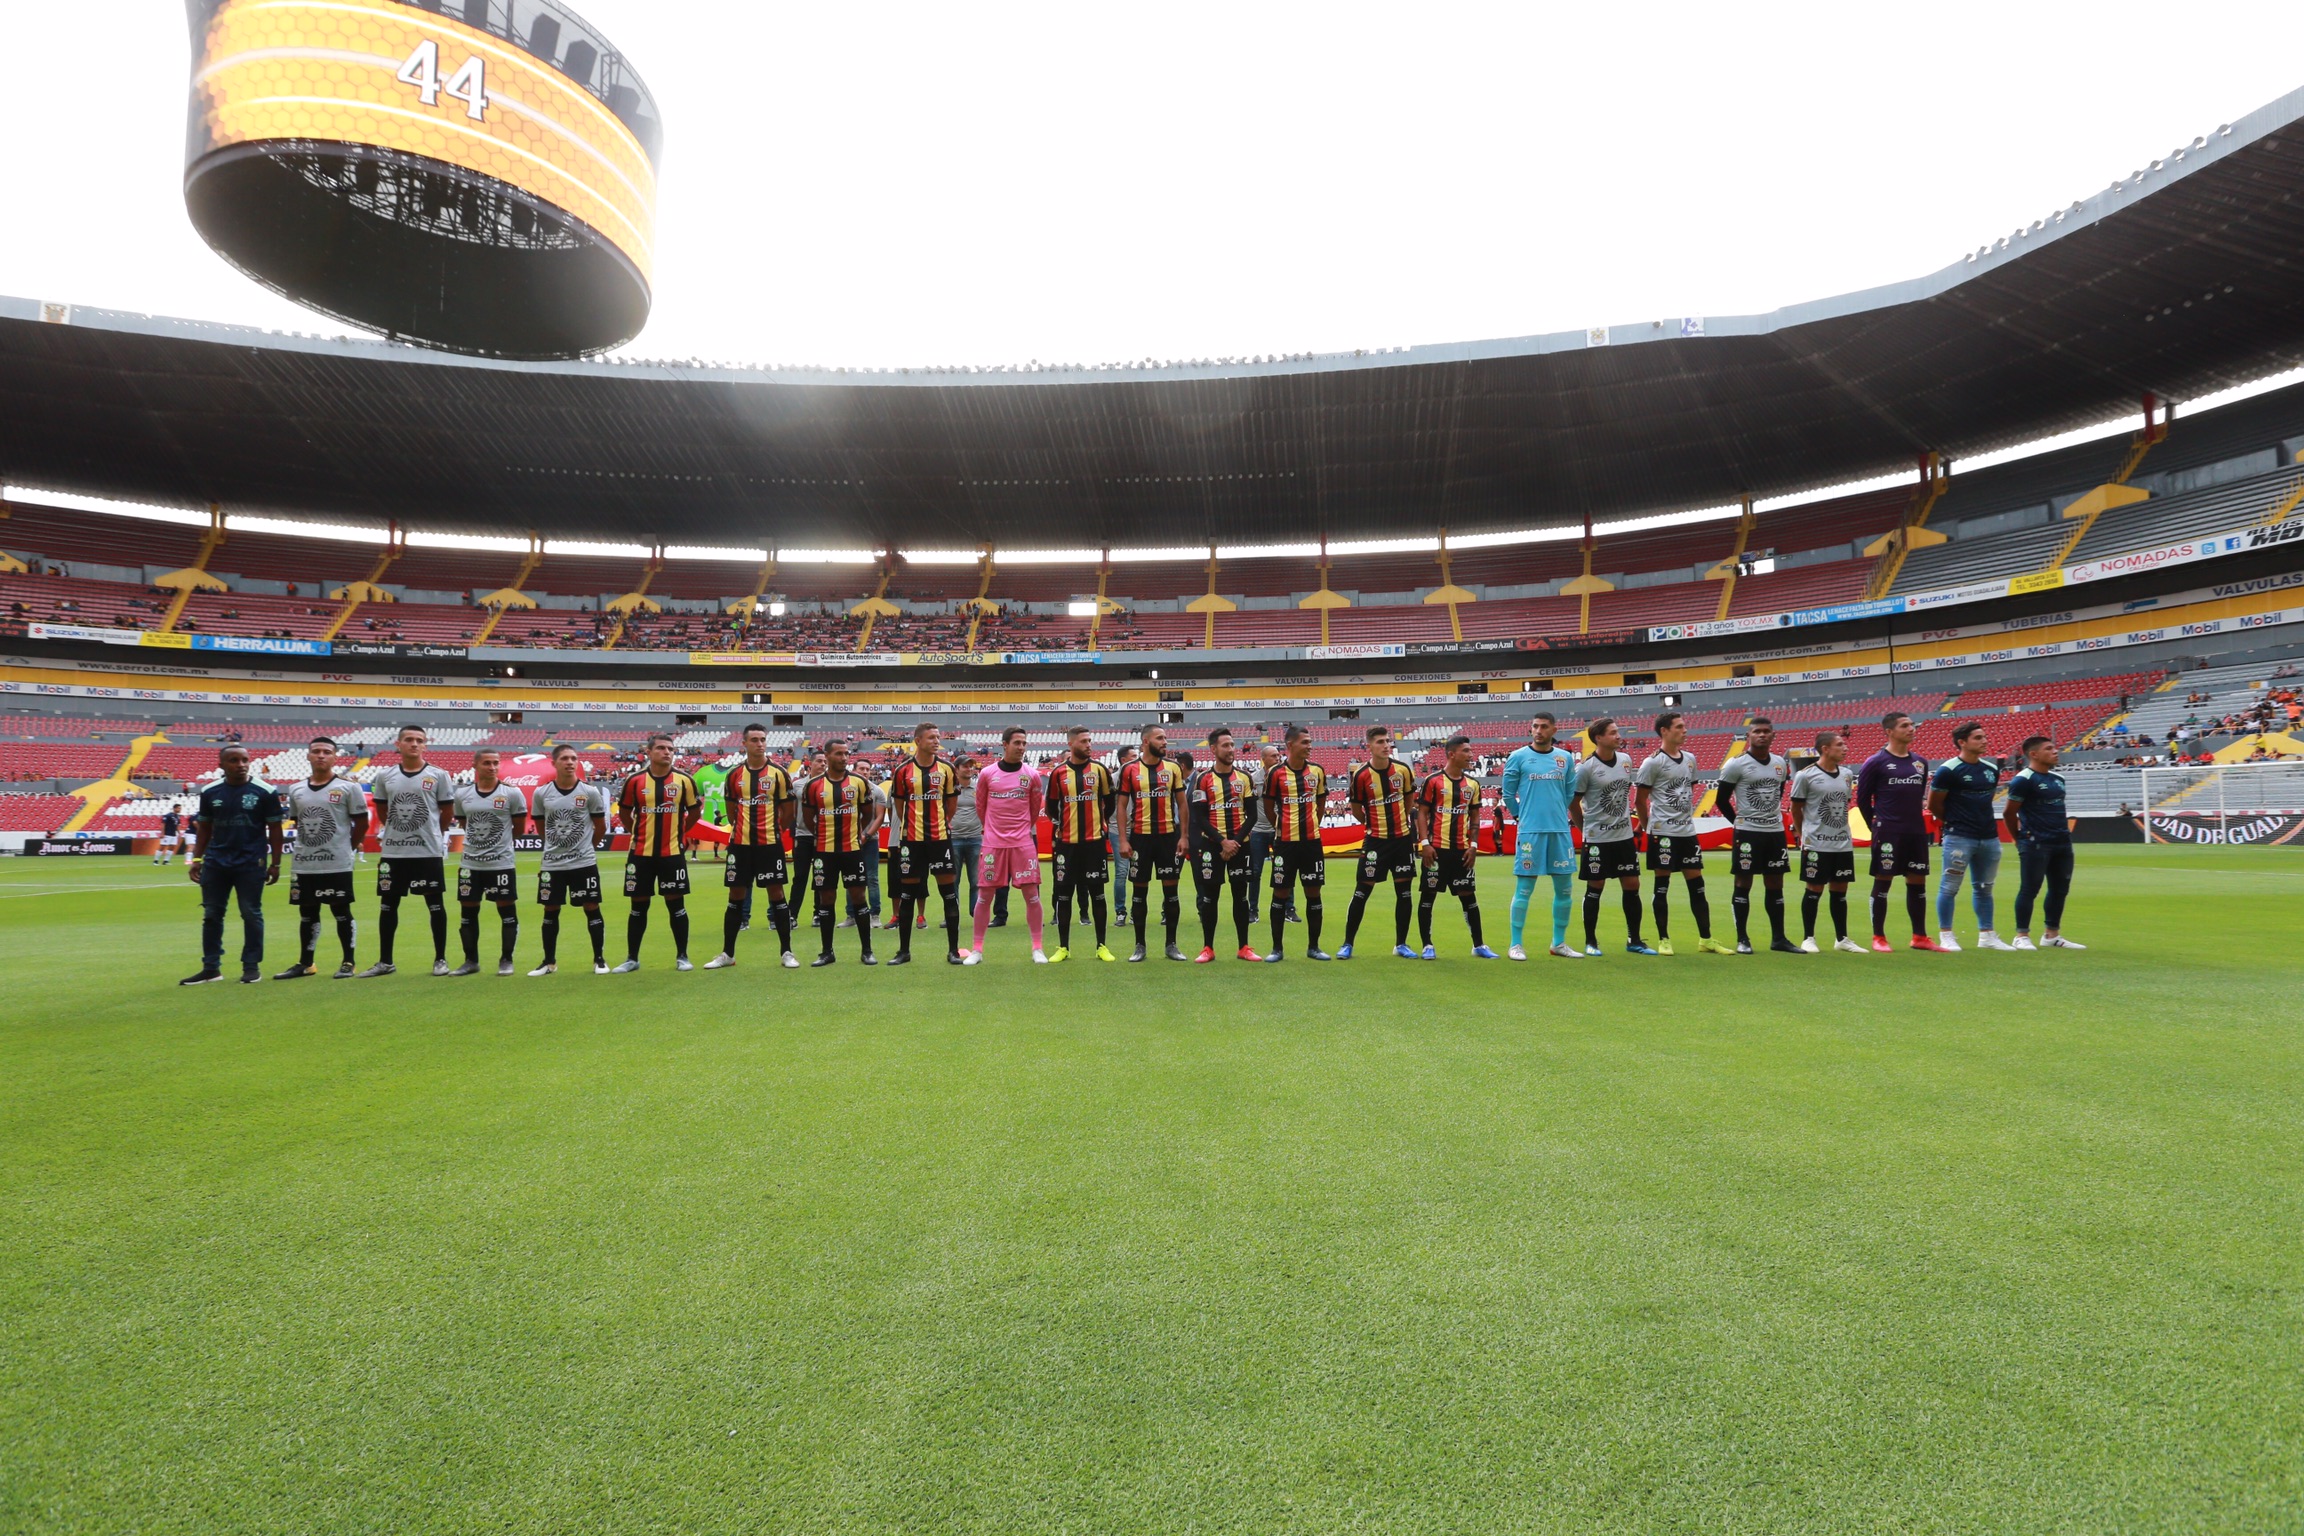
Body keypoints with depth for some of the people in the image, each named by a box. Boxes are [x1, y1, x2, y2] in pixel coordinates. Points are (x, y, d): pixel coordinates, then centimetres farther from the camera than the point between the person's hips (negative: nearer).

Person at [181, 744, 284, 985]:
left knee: (251, 914, 2)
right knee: (211, 915, 7)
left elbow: (274, 829, 0)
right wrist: (196, 859, 8)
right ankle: (211, 967, 15)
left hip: (251, 864, -3)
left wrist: (275, 863, -2)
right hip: (215, 863, 3)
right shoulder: (209, 792, 5)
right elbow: (204, 828, 13)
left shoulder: (265, 792, -4)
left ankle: (252, 966, 11)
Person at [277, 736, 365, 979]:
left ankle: (348, 963, 10)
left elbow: (362, 823, -2)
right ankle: (305, 964, 22)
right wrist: (309, 845, 11)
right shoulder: (295, 790, 10)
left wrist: (346, 847, 0)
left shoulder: (348, 787, -5)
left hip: (338, 864, -5)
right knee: (307, 914, 13)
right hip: (303, 865, 5)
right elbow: (297, 822, 21)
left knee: (342, 912, 2)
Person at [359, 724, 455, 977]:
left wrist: (431, 834, 9)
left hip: (429, 851, -3)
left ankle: (440, 959, 12)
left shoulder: (439, 775, -3)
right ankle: (385, 961, 19)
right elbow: (382, 811, 17)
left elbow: (448, 812, 4)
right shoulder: (385, 776, 5)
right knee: (388, 905, 9)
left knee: (435, 904, 3)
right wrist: (400, 830, 14)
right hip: (392, 852, 3)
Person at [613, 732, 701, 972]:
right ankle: (631, 958, 18)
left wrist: (680, 832, 8)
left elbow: (696, 809, 10)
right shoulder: (635, 780, -1)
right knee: (638, 906, 8)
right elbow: (624, 810, 13)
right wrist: (636, 833, 7)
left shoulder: (684, 779, -3)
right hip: (641, 853, 1)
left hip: (672, 852, -1)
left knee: (676, 904, 3)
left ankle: (682, 957, 13)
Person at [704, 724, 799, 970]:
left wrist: (771, 829, 5)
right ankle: (727, 953, 16)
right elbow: (731, 809, 15)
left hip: (770, 843, -2)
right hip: (740, 843, 2)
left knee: (776, 894, 0)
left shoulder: (779, 773, -2)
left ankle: (787, 952, 7)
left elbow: (787, 811, 4)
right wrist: (744, 828, 10)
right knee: (735, 896, 7)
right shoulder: (734, 775, 5)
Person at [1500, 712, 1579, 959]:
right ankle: (1516, 944, 5)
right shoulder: (1518, 757, -2)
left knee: (1563, 889, 8)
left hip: (1560, 830, 4)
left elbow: (1570, 792, 16)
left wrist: (1558, 814, 14)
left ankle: (1559, 943, 20)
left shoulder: (1566, 758, 7)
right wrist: (1520, 816, 6)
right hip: (1529, 831, -4)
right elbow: (1508, 793, 3)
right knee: (1524, 889, -2)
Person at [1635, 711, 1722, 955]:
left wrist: (1687, 817, 16)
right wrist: (1650, 827, 0)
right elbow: (1639, 800, -5)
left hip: (1687, 831, 6)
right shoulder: (1653, 762, -9)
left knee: (1697, 885, 7)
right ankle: (1663, 940, 8)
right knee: (1662, 886, 0)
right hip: (1663, 833, -6)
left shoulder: (1690, 759, 11)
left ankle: (1705, 939, 14)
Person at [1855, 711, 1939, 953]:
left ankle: (1920, 937, 15)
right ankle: (1878, 938, 6)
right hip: (1888, 833, -5)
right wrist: (1877, 827, 3)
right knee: (1882, 882, -1)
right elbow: (1862, 798, -1)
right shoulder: (1876, 762, -5)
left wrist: (1913, 820, 15)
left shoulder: (1920, 762, 11)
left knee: (1918, 883, 7)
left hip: (1916, 832, 5)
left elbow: (1920, 794, 21)